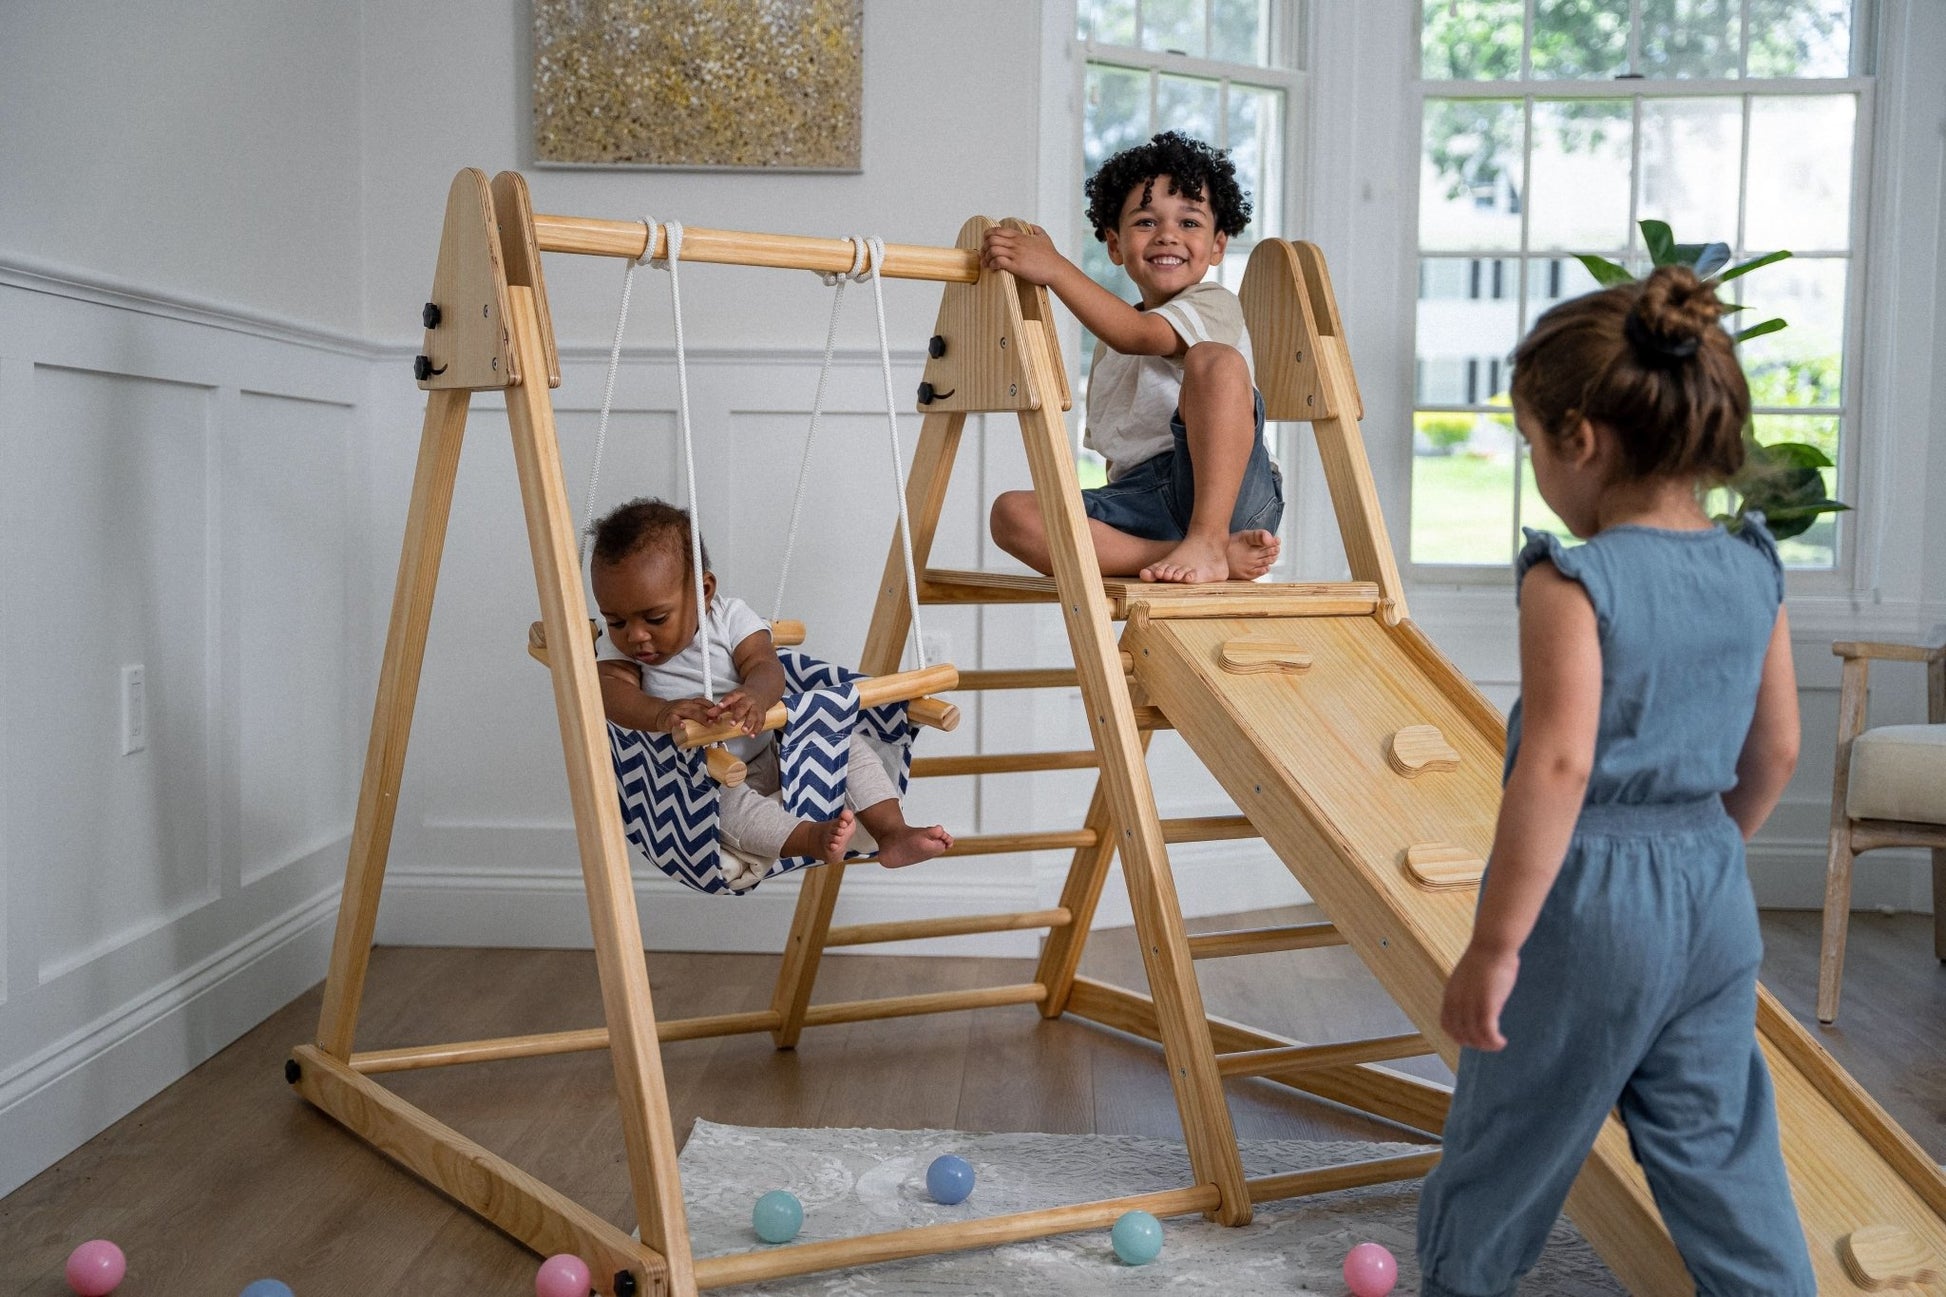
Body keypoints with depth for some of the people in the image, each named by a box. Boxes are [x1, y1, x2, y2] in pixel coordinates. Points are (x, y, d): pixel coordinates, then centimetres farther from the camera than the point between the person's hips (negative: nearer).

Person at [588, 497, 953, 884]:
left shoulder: (730, 617, -6)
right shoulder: (619, 648, -6)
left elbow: (766, 667, -20)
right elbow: (611, 690, -26)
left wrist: (756, 696, -46)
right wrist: (662, 713, -49)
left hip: (768, 756, 3)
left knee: (846, 742, -11)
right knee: (712, 795, -37)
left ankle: (893, 832, -17)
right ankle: (811, 837, -47)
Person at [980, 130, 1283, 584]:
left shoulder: (1214, 305, 4)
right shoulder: (1111, 345, 27)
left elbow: (1138, 335, -18)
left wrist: (1054, 269, -24)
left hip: (1225, 493, -6)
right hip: (1141, 503, 6)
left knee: (1214, 359, -30)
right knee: (1011, 513, -20)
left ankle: (1208, 541, -31)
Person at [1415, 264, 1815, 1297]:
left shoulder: (1572, 581, -19)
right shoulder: (1752, 570, 2)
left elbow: (1558, 767, -25)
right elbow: (1775, 749, 10)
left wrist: (1494, 943, -20)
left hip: (1590, 893, -6)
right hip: (1715, 895, 6)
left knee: (1505, 1143, 14)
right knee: (1719, 1147, 16)